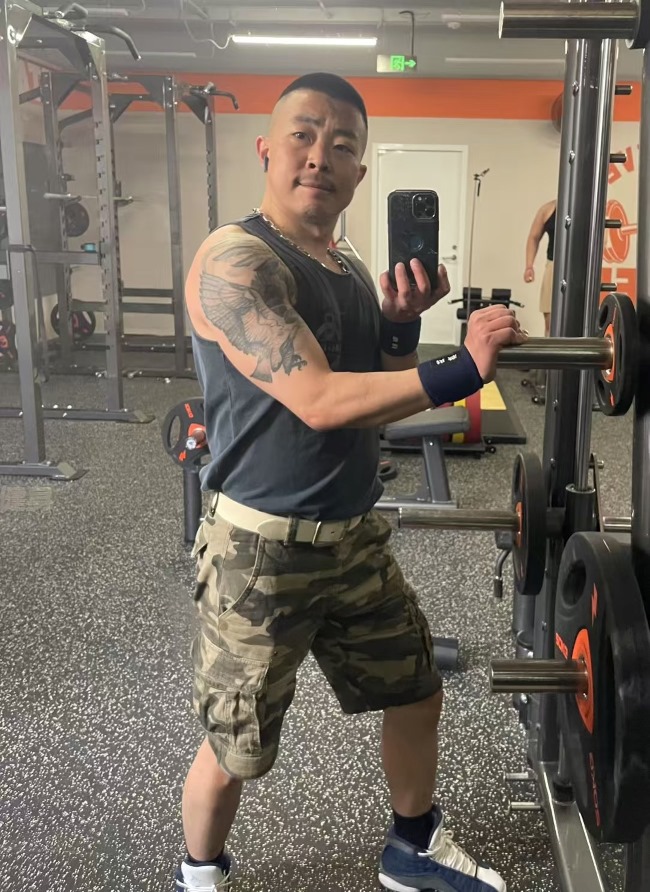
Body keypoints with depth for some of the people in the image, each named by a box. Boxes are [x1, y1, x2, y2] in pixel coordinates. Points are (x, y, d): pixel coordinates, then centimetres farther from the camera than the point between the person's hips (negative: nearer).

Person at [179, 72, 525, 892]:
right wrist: (461, 370, -30)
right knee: (237, 750, 10)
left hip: (356, 538, 8)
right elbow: (318, 400, -27)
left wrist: (402, 326, -6)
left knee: (415, 694, 21)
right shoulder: (234, 260, -17)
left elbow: (383, 404, 9)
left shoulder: (350, 275, 8)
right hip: (263, 548, -8)